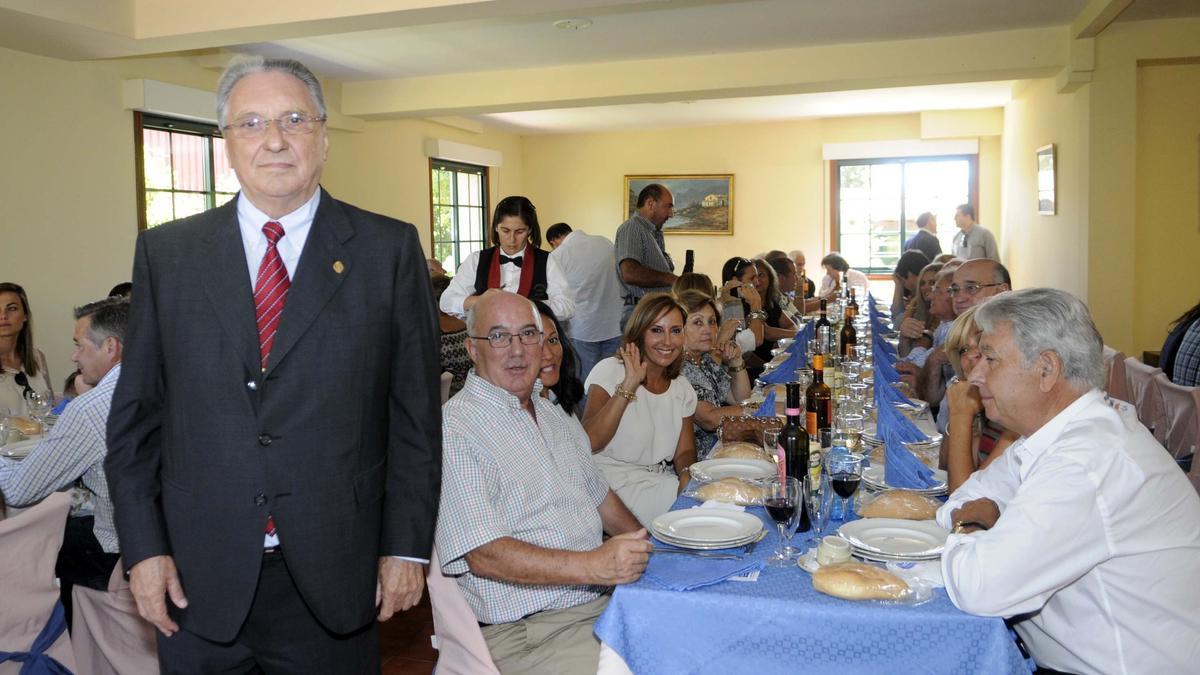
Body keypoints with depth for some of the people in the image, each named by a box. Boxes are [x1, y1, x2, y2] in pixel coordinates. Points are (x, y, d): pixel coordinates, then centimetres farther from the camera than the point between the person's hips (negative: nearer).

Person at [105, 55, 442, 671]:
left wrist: (407, 546, -3)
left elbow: (415, 411, -2)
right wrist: (143, 547, 1)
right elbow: (135, 413, 6)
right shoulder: (165, 252, 4)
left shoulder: (390, 249, -2)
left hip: (335, 576, -1)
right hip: (197, 579, 2)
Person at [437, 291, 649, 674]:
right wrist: (592, 565, -28)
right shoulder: (453, 428, -13)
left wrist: (649, 549, 9)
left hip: (609, 599, 8)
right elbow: (482, 554, -20)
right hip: (527, 631, -8)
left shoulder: (555, 416, 15)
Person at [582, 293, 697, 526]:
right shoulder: (610, 371, -8)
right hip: (616, 487, -7)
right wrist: (629, 385, -25)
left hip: (662, 482, 7)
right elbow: (589, 442, -22)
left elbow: (685, 450, 11)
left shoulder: (681, 387, 12)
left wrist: (687, 474, -12)